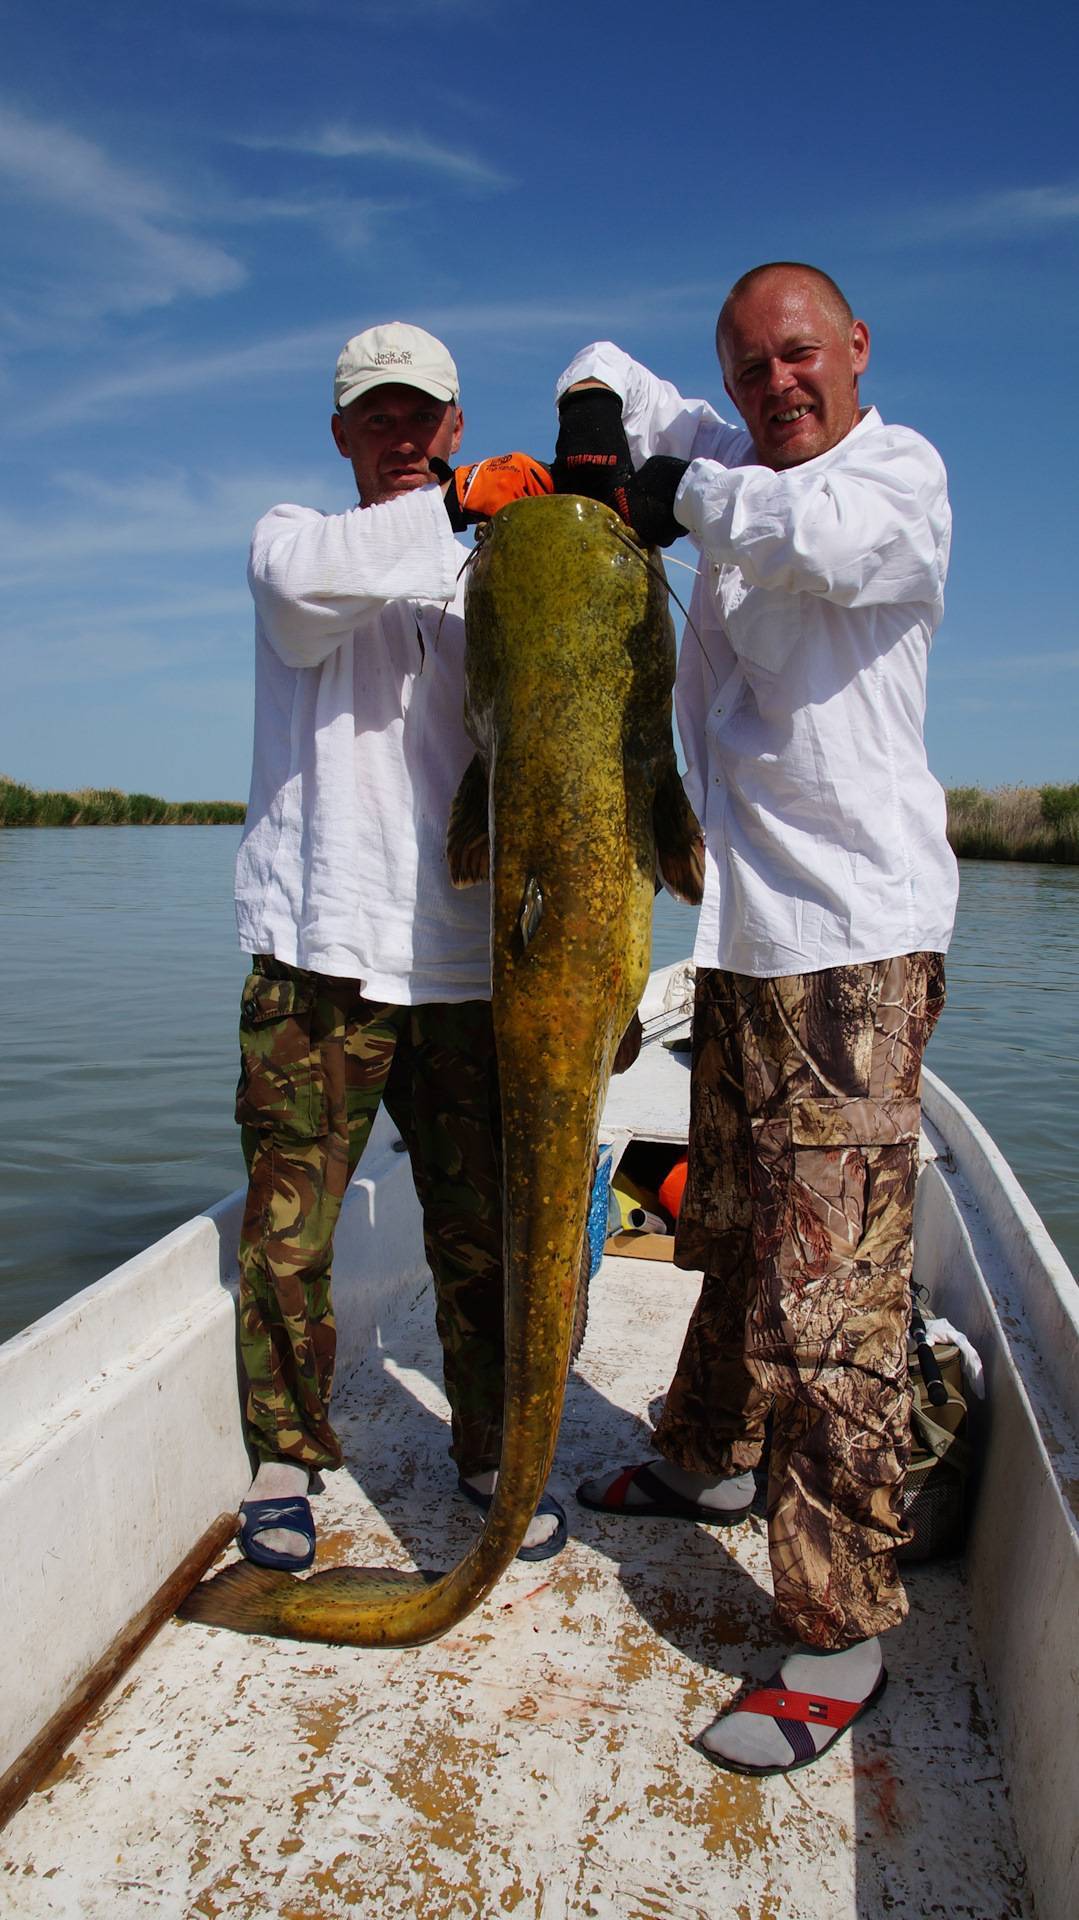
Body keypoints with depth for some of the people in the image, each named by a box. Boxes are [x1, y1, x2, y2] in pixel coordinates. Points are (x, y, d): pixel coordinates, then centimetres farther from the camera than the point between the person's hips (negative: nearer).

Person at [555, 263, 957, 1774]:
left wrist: (676, 497, -11)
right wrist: (594, 430, 9)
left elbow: (823, 534, -29)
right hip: (743, 935, 8)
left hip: (858, 944, -8)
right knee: (732, 1238, 20)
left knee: (831, 1286, -8)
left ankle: (840, 1636, 5)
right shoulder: (735, 465, 17)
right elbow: (611, 376, 32)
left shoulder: (902, 470, -4)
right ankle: (709, 1464, 40)